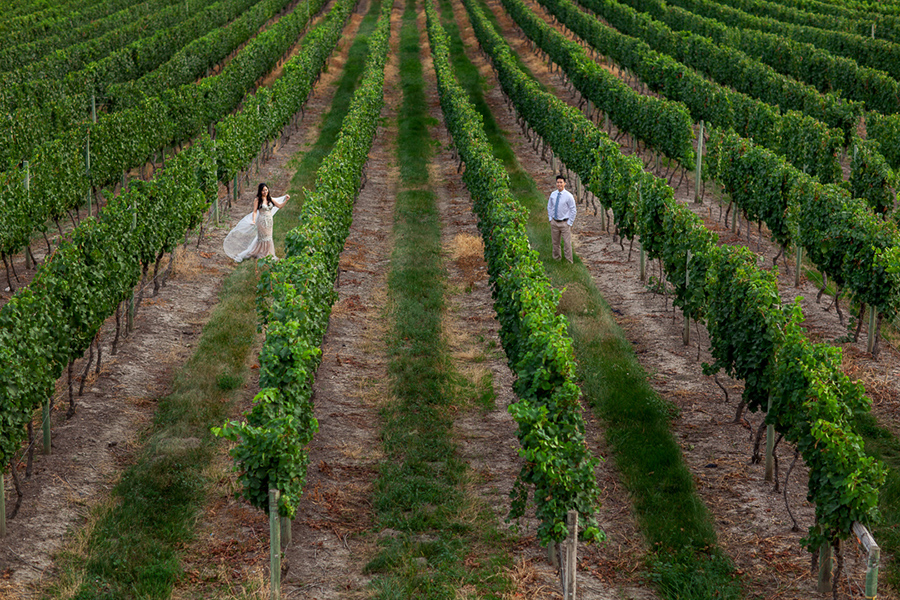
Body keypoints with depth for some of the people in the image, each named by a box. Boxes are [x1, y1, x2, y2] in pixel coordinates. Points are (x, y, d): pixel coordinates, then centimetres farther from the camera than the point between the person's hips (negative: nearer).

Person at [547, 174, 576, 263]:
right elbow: (549, 207, 16)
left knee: (567, 243, -1)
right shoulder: (553, 195, 2)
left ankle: (569, 261, 9)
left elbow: (573, 210, -6)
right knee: (555, 243, 13)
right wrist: (550, 218, 7)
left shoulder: (569, 196, -11)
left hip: (565, 223, -4)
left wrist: (570, 223, -9)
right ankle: (556, 259, 27)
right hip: (554, 222, 4)